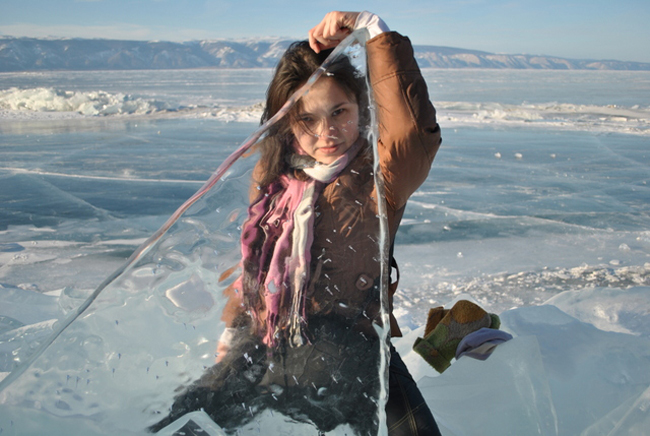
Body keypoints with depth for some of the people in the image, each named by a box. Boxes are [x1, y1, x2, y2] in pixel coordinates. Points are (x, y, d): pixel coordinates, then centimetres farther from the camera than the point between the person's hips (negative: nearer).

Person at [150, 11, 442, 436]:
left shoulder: (375, 180, -15)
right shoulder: (274, 176, 3)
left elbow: (416, 132, -38)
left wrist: (375, 31, -35)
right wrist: (234, 328, 22)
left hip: (342, 350, -4)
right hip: (265, 342, 5)